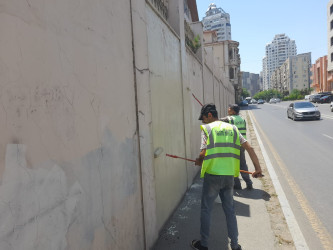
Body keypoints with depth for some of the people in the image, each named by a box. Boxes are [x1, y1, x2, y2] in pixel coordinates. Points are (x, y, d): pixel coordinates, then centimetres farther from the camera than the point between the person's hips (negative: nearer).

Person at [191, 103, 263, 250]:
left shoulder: (207, 128, -4)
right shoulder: (232, 128, 10)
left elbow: (203, 153, -13)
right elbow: (249, 148, 5)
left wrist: (199, 161, 8)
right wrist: (258, 168, 8)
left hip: (212, 175, -4)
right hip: (229, 176, 5)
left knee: (206, 210, 11)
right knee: (230, 210, 18)